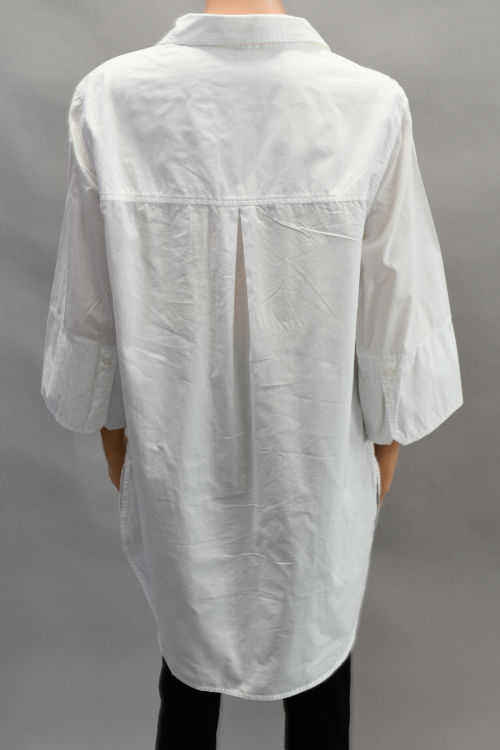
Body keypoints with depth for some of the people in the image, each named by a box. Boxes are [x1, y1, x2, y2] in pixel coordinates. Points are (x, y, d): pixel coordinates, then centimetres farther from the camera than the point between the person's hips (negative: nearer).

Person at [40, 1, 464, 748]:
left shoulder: (109, 97, -15)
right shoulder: (371, 103, -18)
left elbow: (90, 317, -8)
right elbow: (396, 319, -11)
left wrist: (113, 435, 10)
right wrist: (384, 449, 6)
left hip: (176, 459, 1)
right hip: (316, 466, 0)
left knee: (189, 641, 28)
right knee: (318, 651, 27)